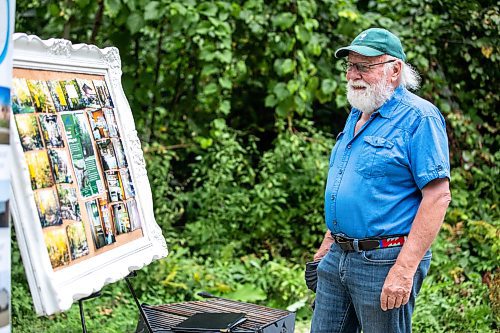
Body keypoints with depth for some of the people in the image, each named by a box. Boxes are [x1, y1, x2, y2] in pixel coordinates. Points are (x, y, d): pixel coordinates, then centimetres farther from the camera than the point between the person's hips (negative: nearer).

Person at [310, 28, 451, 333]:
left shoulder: (418, 118, -13)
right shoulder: (356, 116, 14)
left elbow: (438, 196, -20)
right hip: (337, 259, 8)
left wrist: (405, 270, -24)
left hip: (384, 261, -8)